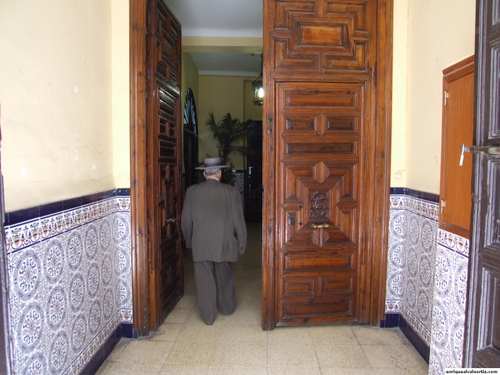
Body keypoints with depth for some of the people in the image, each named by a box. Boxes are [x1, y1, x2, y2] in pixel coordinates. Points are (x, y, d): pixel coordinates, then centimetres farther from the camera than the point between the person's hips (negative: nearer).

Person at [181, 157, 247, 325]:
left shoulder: (192, 191, -2)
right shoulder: (232, 191, -5)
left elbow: (186, 220, 2)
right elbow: (238, 221, -3)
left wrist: (189, 242, 16)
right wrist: (242, 244, 8)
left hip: (200, 245, 0)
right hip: (225, 244, 1)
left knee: (204, 281, 9)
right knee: (225, 278, 19)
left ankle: (208, 316, 19)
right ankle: (227, 308, 37)